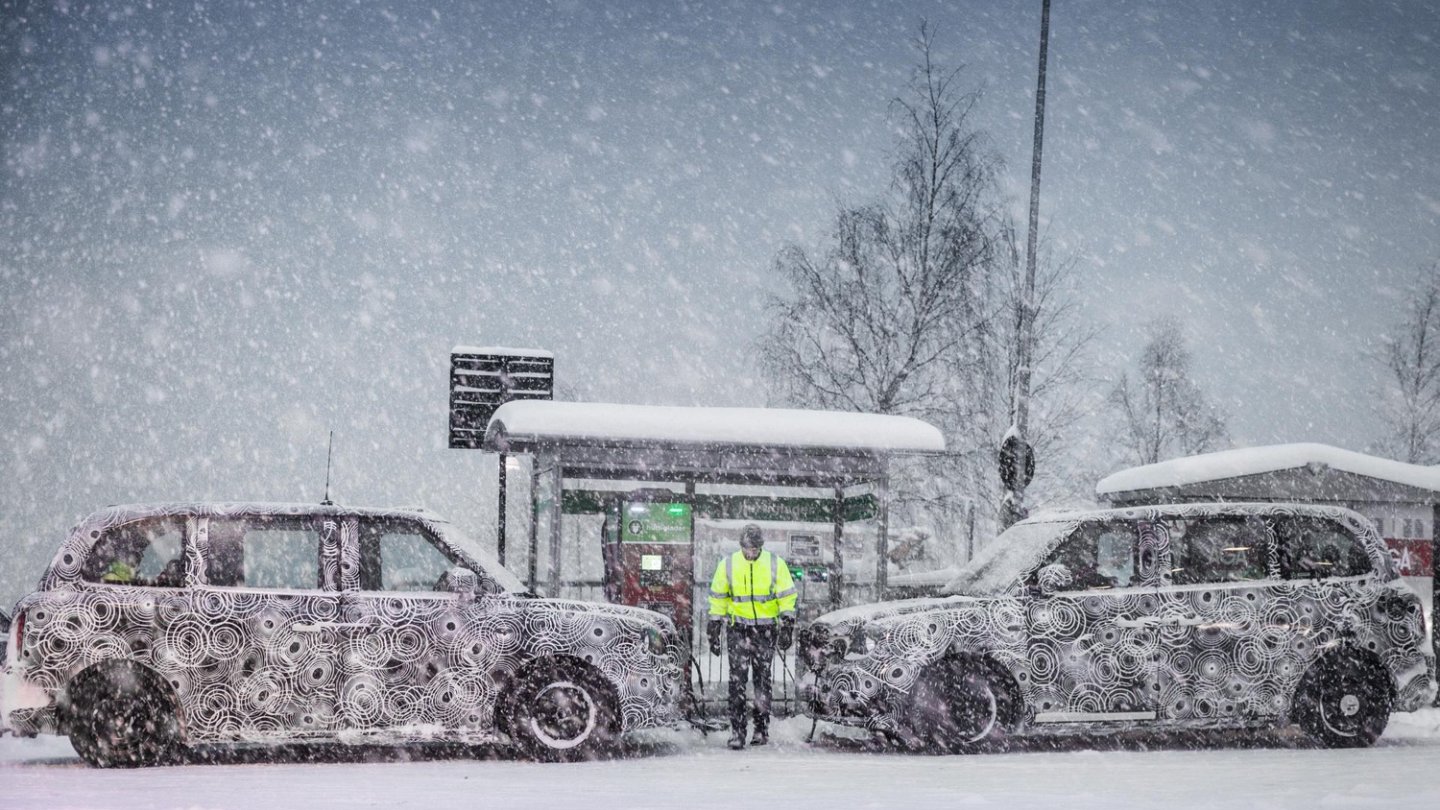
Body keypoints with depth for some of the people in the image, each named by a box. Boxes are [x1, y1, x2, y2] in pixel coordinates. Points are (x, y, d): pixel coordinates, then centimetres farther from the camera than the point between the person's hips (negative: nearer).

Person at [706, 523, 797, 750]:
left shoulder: (776, 564, -3)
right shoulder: (728, 565, 0)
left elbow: (787, 596, 2)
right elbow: (717, 597, 8)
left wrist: (787, 624, -6)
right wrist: (714, 629, 8)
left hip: (766, 629, 0)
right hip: (738, 628, 0)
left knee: (762, 678, 6)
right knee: (737, 678, -8)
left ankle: (762, 728, 16)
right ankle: (737, 732, -7)